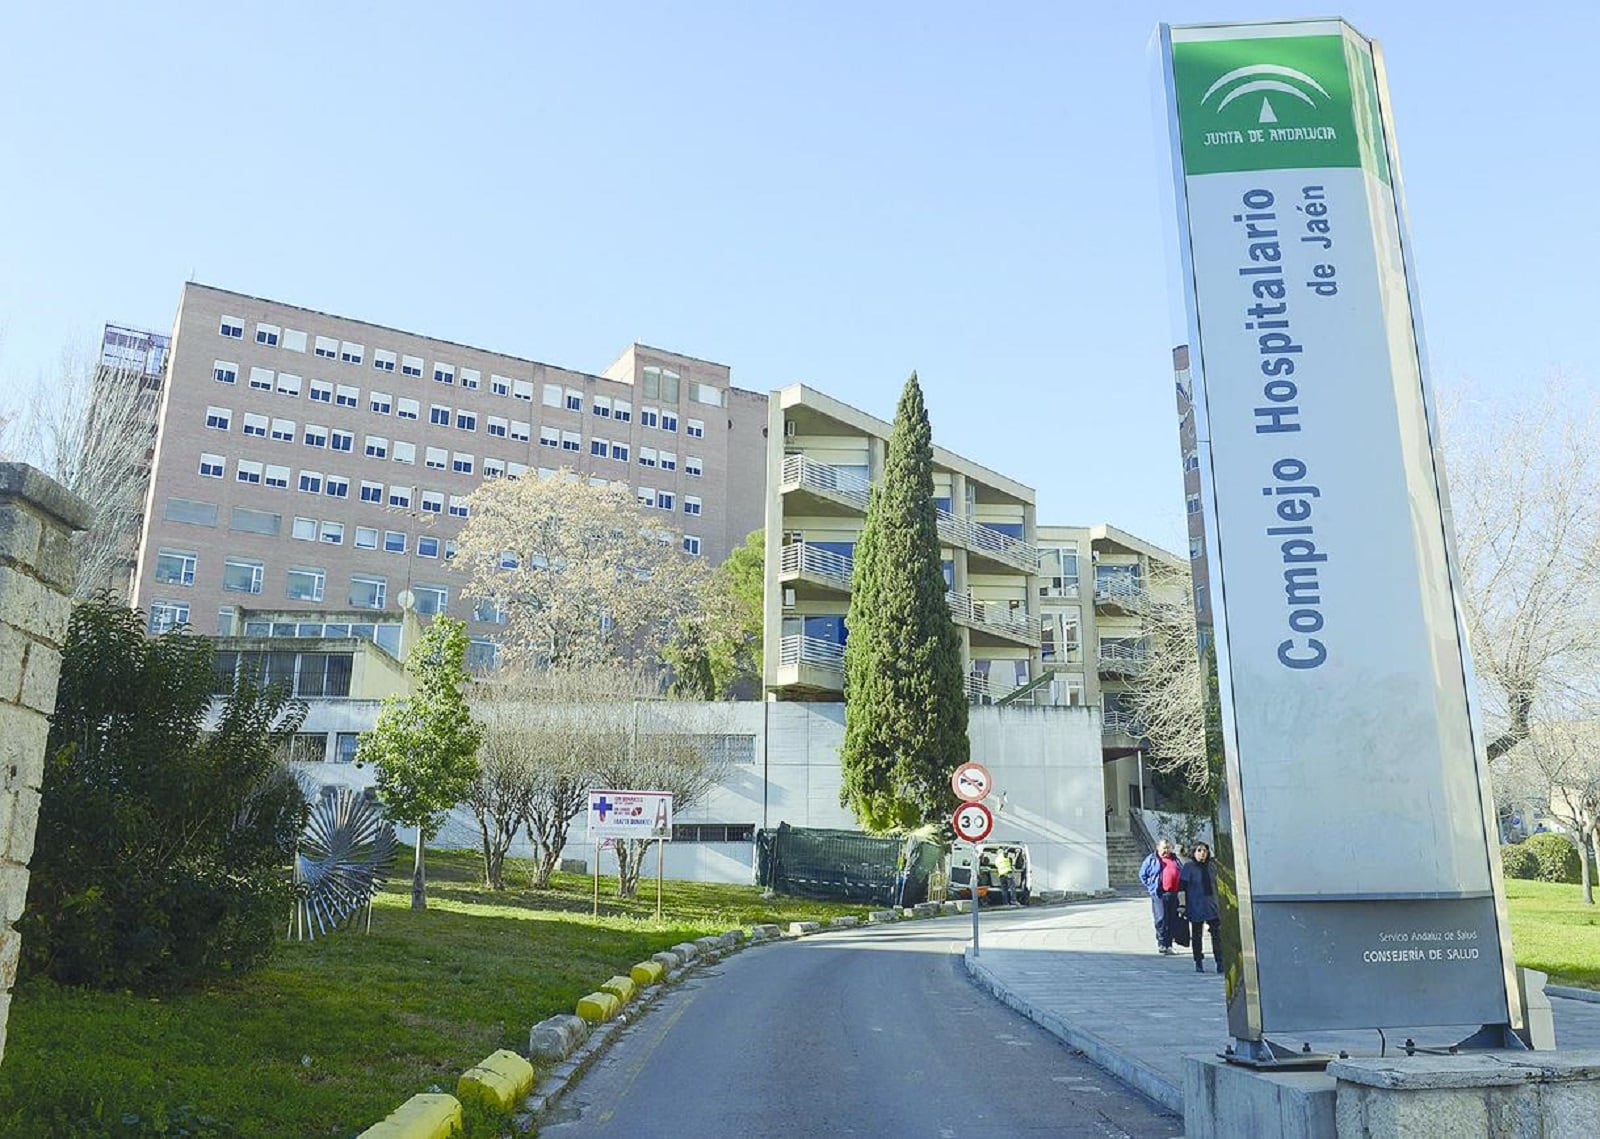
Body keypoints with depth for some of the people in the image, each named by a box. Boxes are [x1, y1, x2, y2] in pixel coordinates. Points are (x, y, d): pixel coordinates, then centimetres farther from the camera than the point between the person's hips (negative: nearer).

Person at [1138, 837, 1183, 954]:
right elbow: (1142, 874, 7)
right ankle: (1161, 942, -2)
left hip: (1173, 894, 5)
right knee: (1161, 918, -11)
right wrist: (1151, 886, -1)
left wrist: (1179, 887, 13)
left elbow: (1182, 874, 27)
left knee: (1172, 921, 6)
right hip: (1159, 894, -4)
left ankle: (1168, 945, 14)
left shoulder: (1175, 859, 17)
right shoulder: (1151, 859, 4)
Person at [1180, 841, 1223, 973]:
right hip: (1196, 907, -3)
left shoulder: (1212, 866, 8)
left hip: (1212, 907, 4)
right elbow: (1182, 888, -7)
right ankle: (1199, 963, 15)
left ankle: (1220, 963, 3)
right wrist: (1183, 906, -12)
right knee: (1196, 935, 5)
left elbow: (1216, 886, 17)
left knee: (1217, 934, -2)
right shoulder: (1188, 867, -6)